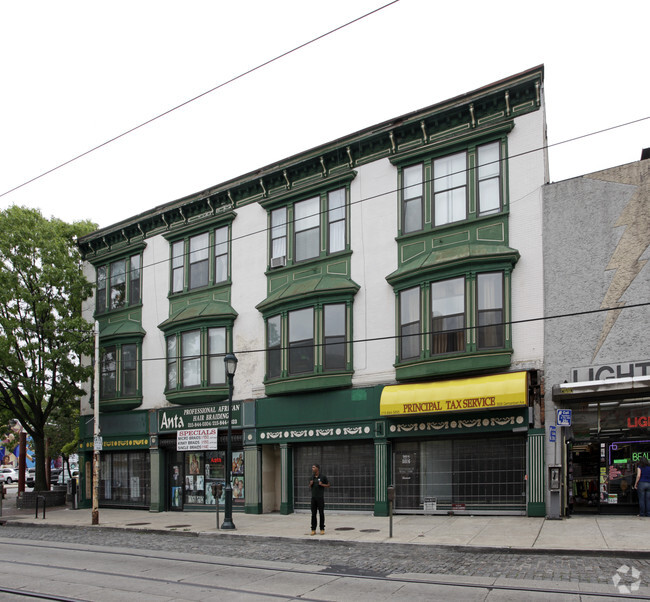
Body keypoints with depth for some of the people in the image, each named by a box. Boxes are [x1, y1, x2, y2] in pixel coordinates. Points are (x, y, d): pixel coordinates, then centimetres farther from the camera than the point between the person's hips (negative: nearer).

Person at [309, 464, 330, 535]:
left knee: (321, 513, -1)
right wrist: (310, 484, -8)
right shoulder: (312, 477, 7)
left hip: (321, 497, -4)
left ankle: (322, 529, 7)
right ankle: (313, 530, 5)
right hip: (313, 497, 4)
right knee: (313, 513, 2)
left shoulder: (323, 477, -6)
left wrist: (322, 484, -15)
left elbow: (328, 485, 3)